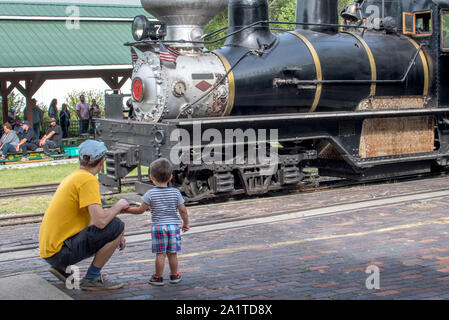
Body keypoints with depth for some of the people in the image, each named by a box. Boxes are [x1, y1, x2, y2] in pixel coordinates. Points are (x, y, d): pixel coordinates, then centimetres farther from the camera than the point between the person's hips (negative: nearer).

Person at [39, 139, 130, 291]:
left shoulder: (73, 177, 16)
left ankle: (61, 267, 17)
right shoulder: (88, 180, -15)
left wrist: (115, 237, 17)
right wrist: (119, 205, -5)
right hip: (60, 251, -10)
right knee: (117, 226, -15)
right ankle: (92, 279, -6)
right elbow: (100, 221, -24)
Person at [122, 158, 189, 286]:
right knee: (172, 253, 11)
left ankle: (158, 277, 11)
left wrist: (127, 210, 12)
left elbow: (141, 210, -4)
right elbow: (183, 210, 1)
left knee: (160, 254, 3)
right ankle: (174, 276, 20)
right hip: (174, 225, 2)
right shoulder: (176, 192, -1)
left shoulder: (151, 194, -6)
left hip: (158, 226, -2)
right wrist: (186, 223, 15)